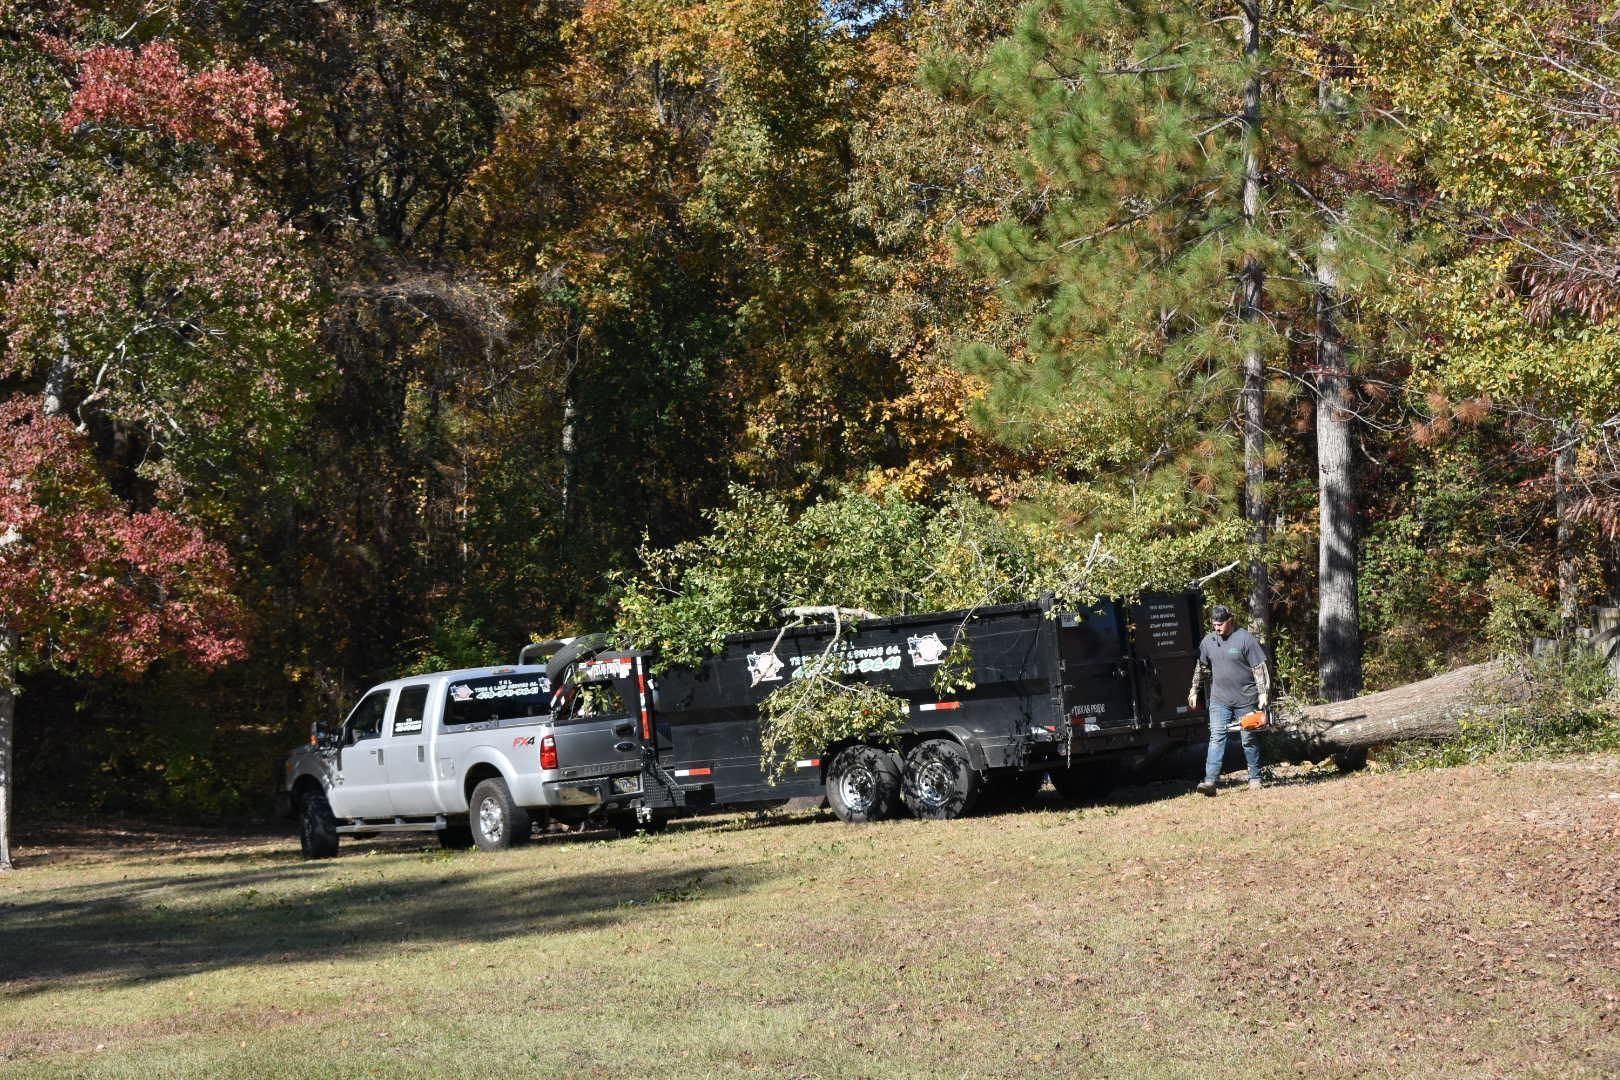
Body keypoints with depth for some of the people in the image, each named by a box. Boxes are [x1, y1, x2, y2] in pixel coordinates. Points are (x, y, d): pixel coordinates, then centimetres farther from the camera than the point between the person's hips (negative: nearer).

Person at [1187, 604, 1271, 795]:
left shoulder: (1245, 639, -10)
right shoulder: (1208, 641, 6)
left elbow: (1260, 668, -9)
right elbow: (1202, 668, 19)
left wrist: (1263, 693, -13)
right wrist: (1194, 691, 20)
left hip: (1245, 700, -3)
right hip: (1219, 700, 3)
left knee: (1250, 740, 8)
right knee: (1216, 738, -8)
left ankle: (1255, 778, 22)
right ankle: (1210, 781, -17)